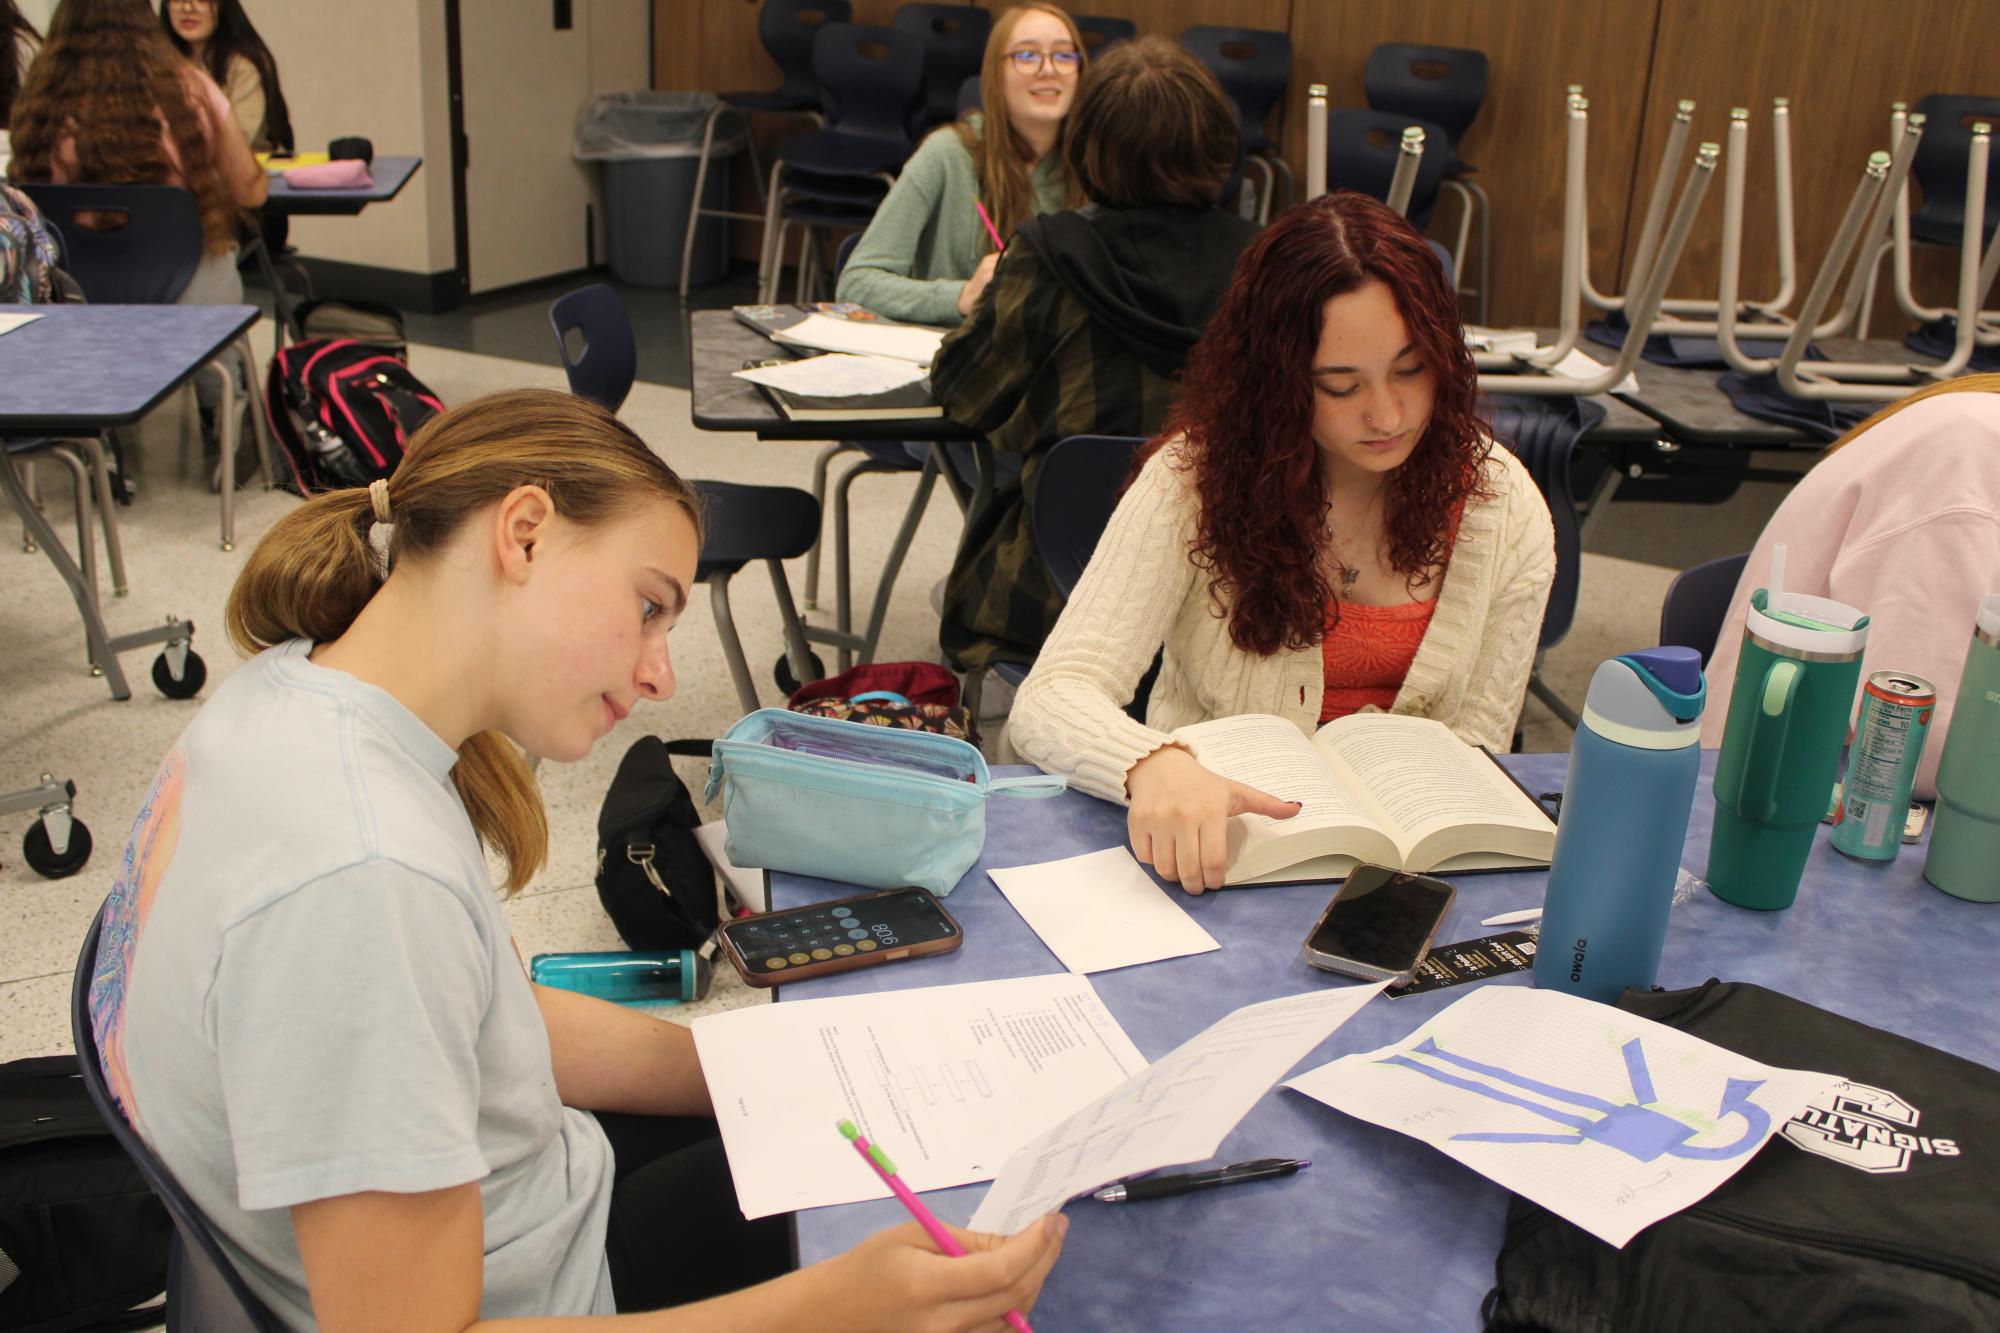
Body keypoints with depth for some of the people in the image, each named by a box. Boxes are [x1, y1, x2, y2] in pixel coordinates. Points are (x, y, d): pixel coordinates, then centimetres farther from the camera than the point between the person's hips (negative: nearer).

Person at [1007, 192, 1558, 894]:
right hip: (1212, 843, -1)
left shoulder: (1505, 511, -6)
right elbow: (1050, 701, -22)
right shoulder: (1194, 480, -15)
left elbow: (1475, 739, 1)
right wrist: (1157, 765, -44)